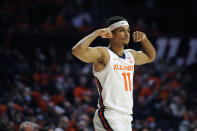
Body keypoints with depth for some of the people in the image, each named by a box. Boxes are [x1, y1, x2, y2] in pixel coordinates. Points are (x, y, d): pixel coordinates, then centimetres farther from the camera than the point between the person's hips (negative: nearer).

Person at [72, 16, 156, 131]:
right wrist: (97, 33, -15)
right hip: (109, 116, -8)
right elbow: (78, 50, -25)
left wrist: (144, 39, 20)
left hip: (126, 119, 8)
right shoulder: (103, 53, -7)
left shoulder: (131, 55, 17)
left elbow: (151, 56, 38)